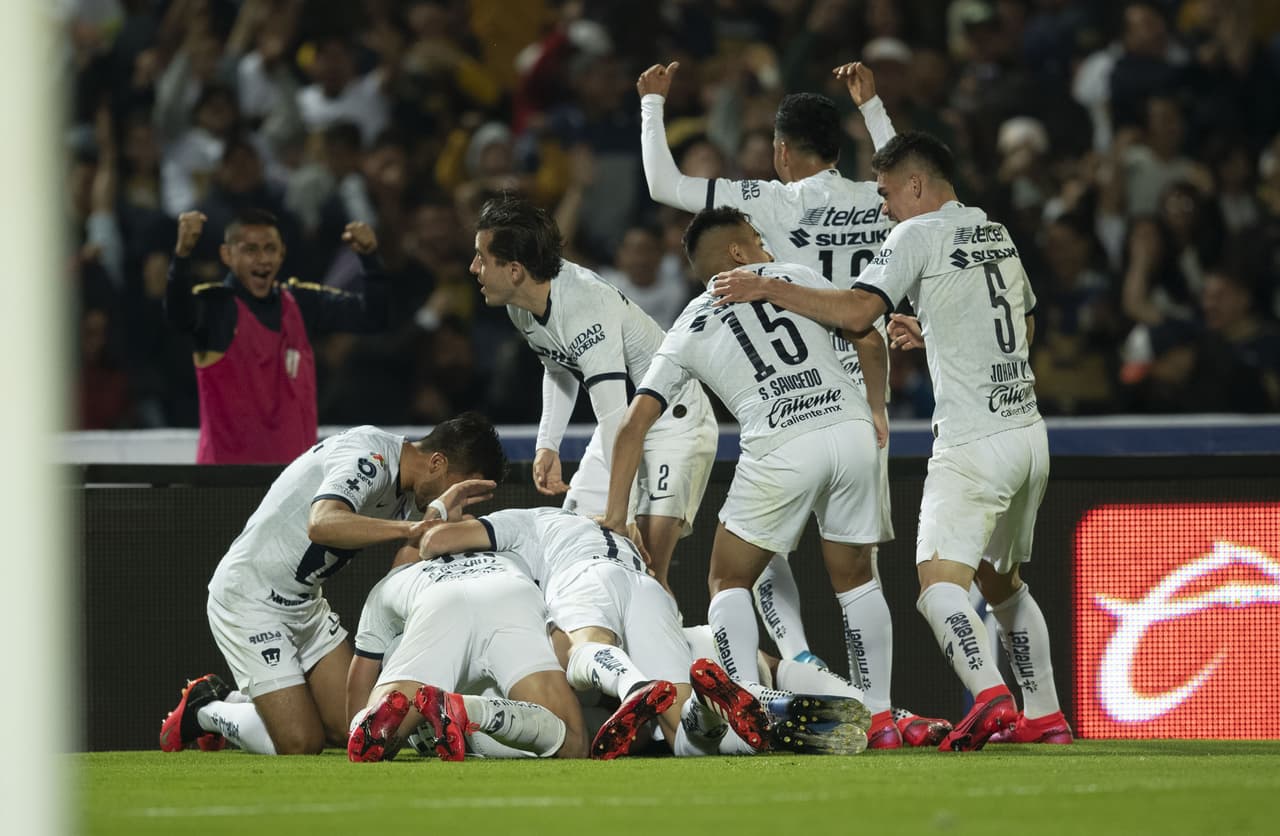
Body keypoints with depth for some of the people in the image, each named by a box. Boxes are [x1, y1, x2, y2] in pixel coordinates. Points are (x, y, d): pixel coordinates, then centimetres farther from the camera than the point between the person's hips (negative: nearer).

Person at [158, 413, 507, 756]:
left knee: (352, 730, 2)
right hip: (249, 599, -10)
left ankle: (232, 700, 22)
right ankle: (204, 711, 13)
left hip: (305, 601, 10)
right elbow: (323, 524, -44)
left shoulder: (410, 494, 5)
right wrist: (411, 528, -45)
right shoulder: (368, 459, -26)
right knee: (301, 743, -15)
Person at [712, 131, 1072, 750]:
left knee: (939, 583, -15)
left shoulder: (920, 234, -6)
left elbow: (858, 311, -16)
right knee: (1002, 582, 22)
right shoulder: (999, 236, 18)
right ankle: (1044, 716, 23)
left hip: (973, 441, -8)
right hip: (1028, 429, 8)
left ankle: (990, 697, -36)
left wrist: (767, 289, -10)